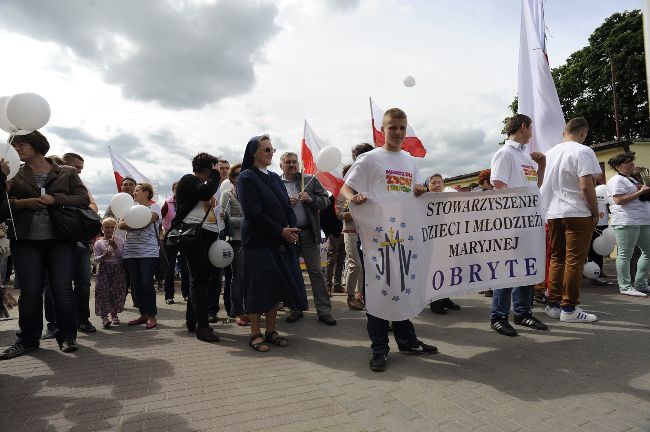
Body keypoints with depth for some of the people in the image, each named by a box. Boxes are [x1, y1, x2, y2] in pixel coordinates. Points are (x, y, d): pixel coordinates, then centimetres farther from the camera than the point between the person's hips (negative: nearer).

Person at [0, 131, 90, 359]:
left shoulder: (67, 173, 8)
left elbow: (84, 199, 0)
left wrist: (55, 199, -13)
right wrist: (23, 203, -11)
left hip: (60, 239, -2)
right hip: (25, 241, 2)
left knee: (63, 289, -2)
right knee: (29, 291, 4)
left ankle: (67, 336, 9)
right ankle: (28, 339, 17)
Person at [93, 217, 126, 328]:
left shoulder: (119, 240, 7)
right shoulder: (98, 243, 5)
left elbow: (122, 255, -1)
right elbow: (96, 259, -2)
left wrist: (114, 246, -14)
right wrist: (104, 256, -22)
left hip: (118, 269, 1)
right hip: (104, 269, -1)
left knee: (117, 290, -1)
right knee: (103, 291, -10)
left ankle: (114, 314, 13)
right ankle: (104, 316, -9)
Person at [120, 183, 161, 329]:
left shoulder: (154, 207, 2)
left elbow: (143, 224, -13)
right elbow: (120, 225, 5)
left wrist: (127, 225, -2)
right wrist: (134, 225, -13)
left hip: (148, 251, -5)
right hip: (130, 251, 6)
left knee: (147, 284, -7)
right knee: (136, 285, 7)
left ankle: (152, 316, 5)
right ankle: (143, 314, 19)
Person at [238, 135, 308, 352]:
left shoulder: (275, 178, 15)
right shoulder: (246, 177, -6)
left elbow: (288, 206, 12)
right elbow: (253, 213, -15)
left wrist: (292, 229, -7)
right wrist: (281, 231, -15)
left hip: (282, 241, 6)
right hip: (257, 242, -6)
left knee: (276, 285, 8)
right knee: (258, 286, -1)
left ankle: (271, 331, 19)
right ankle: (255, 334, 12)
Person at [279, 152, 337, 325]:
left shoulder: (311, 181, 6)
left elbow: (325, 200, 1)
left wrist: (311, 199, -15)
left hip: (308, 233, -1)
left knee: (316, 272, 2)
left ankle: (324, 310, 10)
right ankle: (296, 309, 24)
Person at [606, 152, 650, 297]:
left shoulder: (632, 180, 24)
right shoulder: (616, 180, -6)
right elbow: (619, 200, -18)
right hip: (626, 222, -10)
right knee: (625, 254, -5)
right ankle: (625, 286, 0)